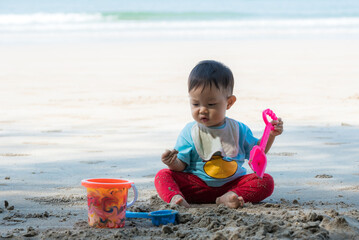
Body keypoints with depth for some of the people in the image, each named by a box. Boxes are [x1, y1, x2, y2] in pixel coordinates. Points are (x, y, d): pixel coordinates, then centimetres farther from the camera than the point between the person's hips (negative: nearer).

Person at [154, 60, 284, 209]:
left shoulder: (238, 129, 7)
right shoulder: (189, 132, 1)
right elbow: (181, 165, 0)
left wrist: (271, 135, 2)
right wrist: (173, 163, -23)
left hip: (232, 183, 1)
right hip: (197, 185, -1)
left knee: (266, 181, -21)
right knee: (163, 176, -20)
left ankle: (228, 197, -38)